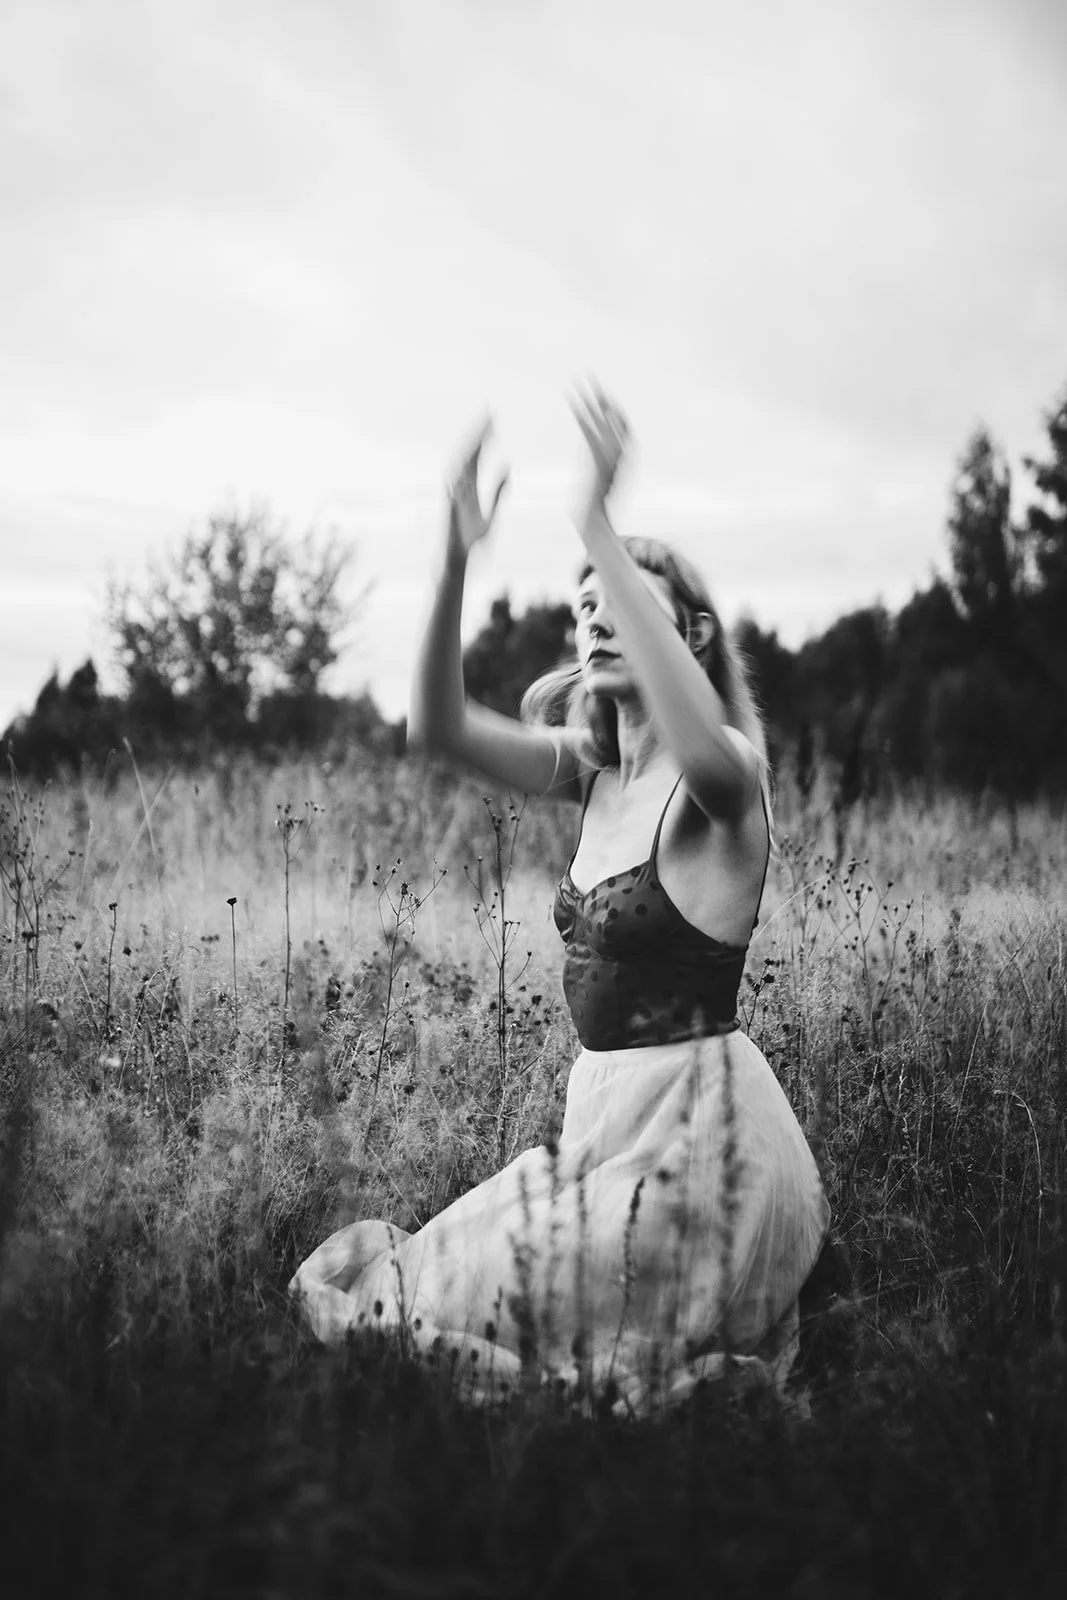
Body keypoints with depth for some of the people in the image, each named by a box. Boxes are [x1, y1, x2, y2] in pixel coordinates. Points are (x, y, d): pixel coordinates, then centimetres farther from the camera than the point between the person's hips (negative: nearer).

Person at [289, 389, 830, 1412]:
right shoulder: (592, 772, 9)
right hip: (610, 1113, 8)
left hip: (696, 1128, -8)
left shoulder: (725, 773, -14)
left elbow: (703, 742, -40)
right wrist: (456, 561, -18)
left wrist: (600, 533, -40)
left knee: (457, 1306, -5)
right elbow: (438, 725, -3)